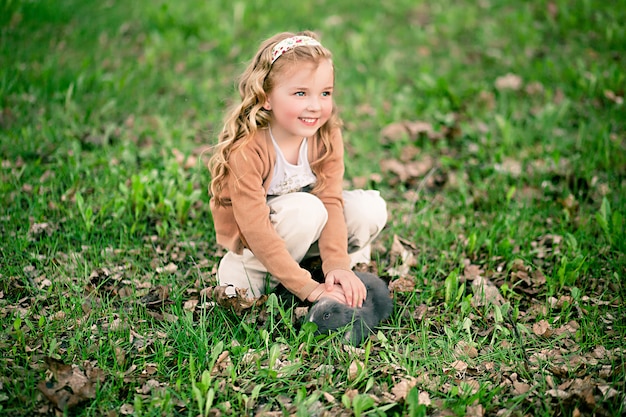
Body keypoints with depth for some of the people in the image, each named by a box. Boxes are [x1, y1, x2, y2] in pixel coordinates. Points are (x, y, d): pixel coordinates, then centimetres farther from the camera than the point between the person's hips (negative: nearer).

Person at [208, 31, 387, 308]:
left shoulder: (327, 135, -15)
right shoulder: (245, 150, -31)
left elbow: (331, 201, -18)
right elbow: (257, 233, -33)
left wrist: (337, 265, -32)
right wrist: (308, 288, -36)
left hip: (304, 232, 5)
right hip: (248, 245, -5)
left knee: (371, 207, -17)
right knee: (308, 209, -33)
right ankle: (245, 273, -14)